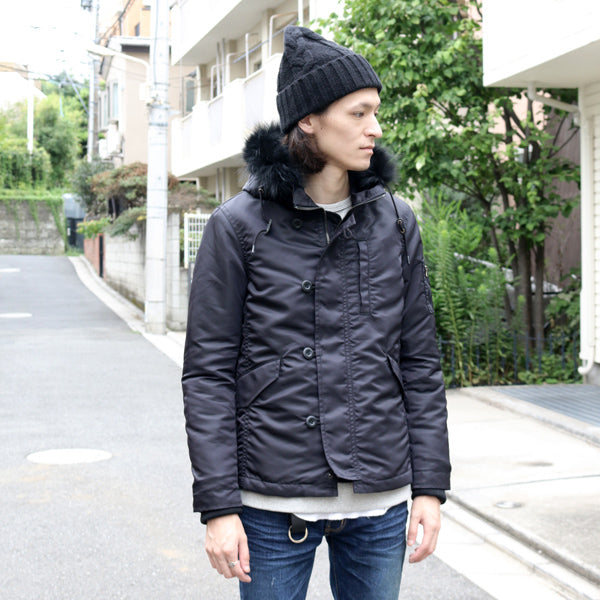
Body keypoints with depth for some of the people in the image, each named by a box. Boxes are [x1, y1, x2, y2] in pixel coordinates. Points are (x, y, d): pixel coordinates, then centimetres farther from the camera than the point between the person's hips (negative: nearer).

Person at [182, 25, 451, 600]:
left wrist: (430, 486, 4)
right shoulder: (240, 224, -6)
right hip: (274, 501, -3)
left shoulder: (395, 221, 4)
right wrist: (218, 507, -9)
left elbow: (419, 360, 8)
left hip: (379, 497, 3)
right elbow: (208, 373, -6)